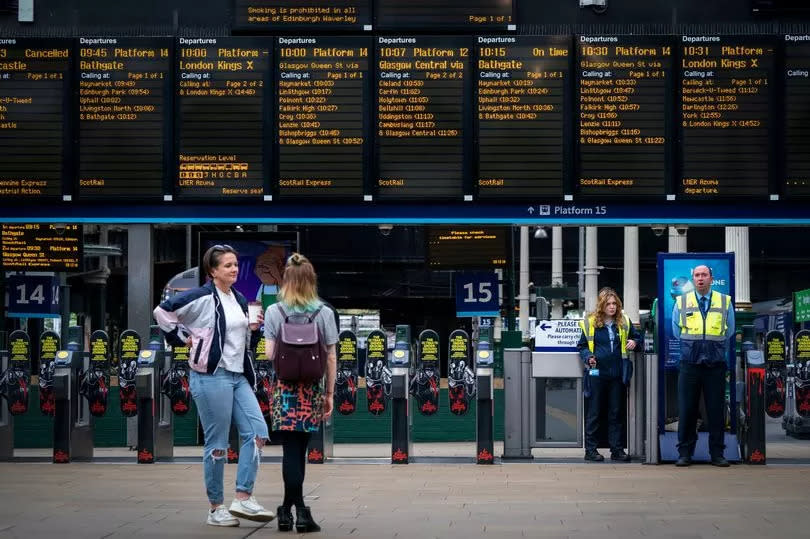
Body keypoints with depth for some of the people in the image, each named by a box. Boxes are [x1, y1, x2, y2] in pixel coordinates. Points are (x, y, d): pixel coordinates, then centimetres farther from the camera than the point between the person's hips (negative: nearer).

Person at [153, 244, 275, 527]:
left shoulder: (239, 300, 14)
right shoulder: (202, 297, -10)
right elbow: (162, 311, -14)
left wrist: (254, 329, 3)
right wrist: (183, 338, -8)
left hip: (238, 376, 8)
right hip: (211, 376, -8)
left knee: (257, 432, -2)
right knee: (217, 444, -2)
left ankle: (243, 498, 1)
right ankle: (216, 509, 8)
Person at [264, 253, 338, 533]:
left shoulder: (274, 312, -3)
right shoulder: (324, 313, 0)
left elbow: (269, 355, -6)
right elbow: (331, 357, 1)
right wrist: (330, 393, 8)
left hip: (284, 388, -1)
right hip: (312, 389, 1)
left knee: (291, 450, 1)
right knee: (298, 449, 9)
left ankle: (299, 509, -4)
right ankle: (288, 508, 11)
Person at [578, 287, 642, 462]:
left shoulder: (623, 322, 7)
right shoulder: (590, 323, -1)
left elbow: (637, 336, 20)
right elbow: (582, 346, 6)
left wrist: (634, 342, -2)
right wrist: (588, 357, -12)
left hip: (617, 374, 3)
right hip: (597, 373, -3)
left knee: (616, 413, 8)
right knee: (593, 413, 1)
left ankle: (617, 450, 13)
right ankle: (590, 450, 6)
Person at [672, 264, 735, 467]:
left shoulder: (725, 302, 7)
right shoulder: (681, 303, 7)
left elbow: (728, 333, 16)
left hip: (716, 365, 0)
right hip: (689, 364, 0)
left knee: (716, 410, 1)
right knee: (687, 410, 0)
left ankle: (717, 454, 8)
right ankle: (685, 454, 6)